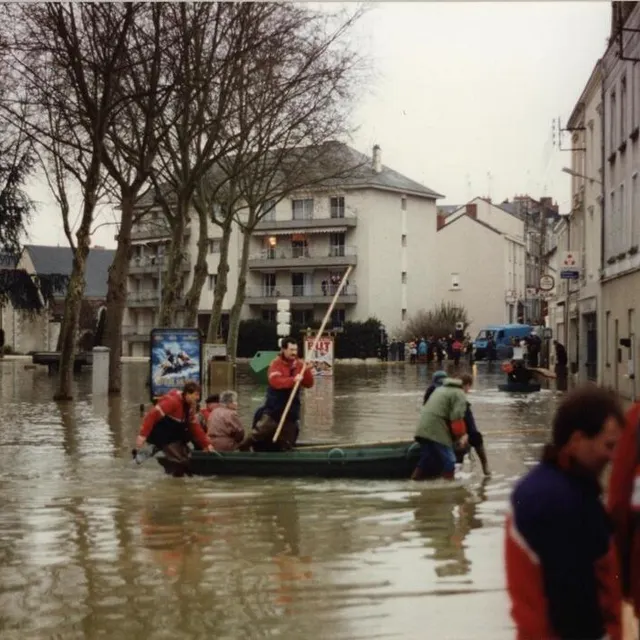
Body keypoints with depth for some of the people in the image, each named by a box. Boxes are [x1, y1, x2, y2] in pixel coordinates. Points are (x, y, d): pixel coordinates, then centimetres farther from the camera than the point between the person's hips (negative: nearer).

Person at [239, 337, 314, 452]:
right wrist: (293, 380, -36)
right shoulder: (276, 363, -10)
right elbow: (275, 381, -27)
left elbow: (309, 384, 4)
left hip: (291, 410, 5)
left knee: (287, 444, 9)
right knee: (260, 431, -11)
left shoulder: (299, 364, 5)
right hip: (274, 408, -4)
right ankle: (242, 447, 4)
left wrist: (307, 371, -14)